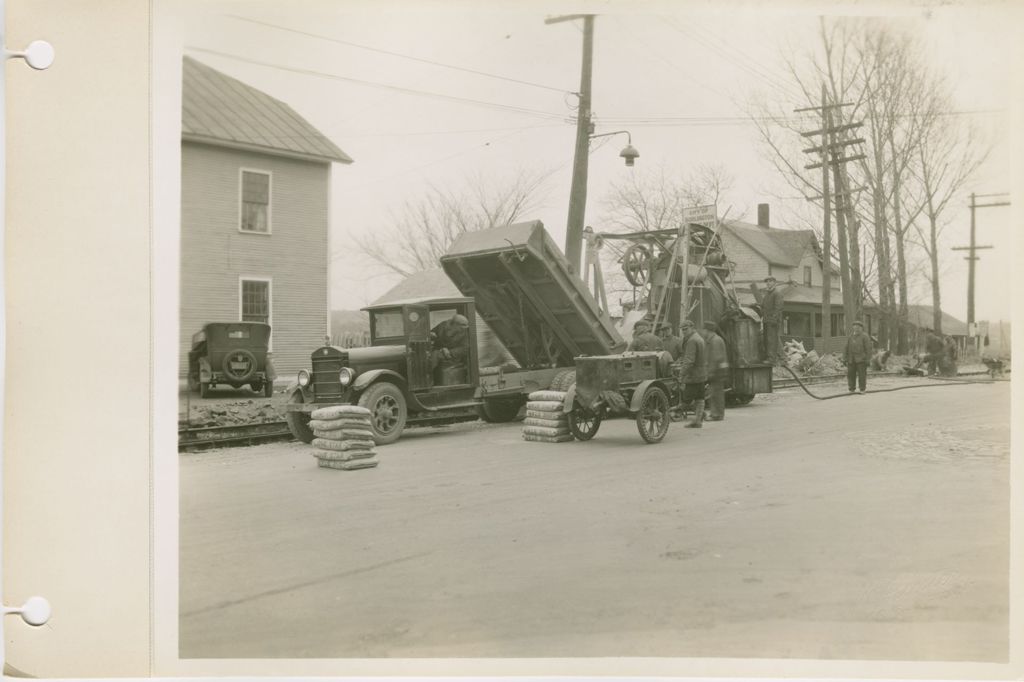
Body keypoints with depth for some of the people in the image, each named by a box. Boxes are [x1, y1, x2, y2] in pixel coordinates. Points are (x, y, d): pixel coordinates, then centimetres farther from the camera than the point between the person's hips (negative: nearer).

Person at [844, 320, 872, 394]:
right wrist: (845, 358, 6)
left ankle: (862, 389, 2)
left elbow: (868, 348, -5)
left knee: (862, 374, -5)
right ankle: (852, 389, 10)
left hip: (861, 359, -4)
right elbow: (846, 348, 11)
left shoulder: (865, 337, -2)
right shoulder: (850, 336, 12)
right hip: (851, 359, 4)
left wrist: (868, 359, -10)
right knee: (851, 374, 2)